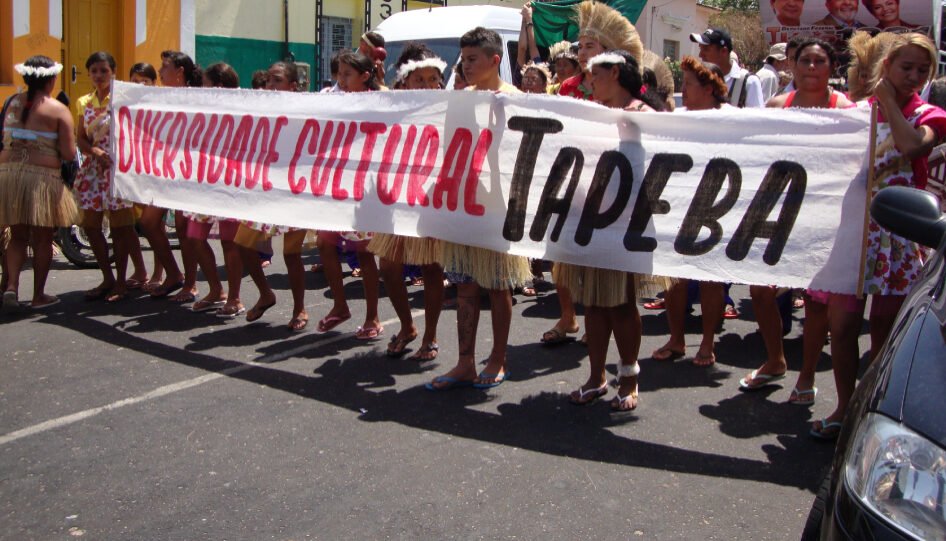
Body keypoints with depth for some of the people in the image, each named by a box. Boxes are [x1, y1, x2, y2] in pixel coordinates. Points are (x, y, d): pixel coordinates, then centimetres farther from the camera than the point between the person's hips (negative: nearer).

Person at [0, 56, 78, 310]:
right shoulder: (59, 110, -7)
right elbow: (69, 154, -10)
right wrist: (70, 139, 10)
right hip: (42, 177, -4)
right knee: (43, 239, 9)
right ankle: (38, 295, 15)